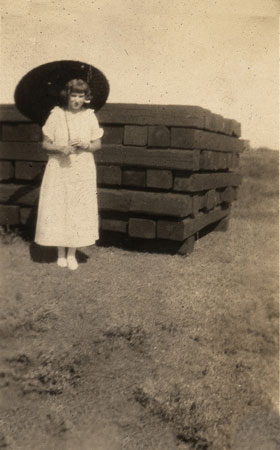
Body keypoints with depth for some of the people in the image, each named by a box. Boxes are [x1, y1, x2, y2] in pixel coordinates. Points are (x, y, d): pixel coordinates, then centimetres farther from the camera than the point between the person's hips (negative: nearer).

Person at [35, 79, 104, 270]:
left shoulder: (90, 116, 2)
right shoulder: (56, 115, -2)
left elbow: (98, 144, 6)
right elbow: (45, 143, 1)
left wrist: (84, 144, -14)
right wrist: (59, 148, -18)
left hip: (83, 171, 1)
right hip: (59, 170, 0)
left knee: (79, 209, 3)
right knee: (57, 208, 2)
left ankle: (72, 253, 18)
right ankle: (61, 252, 19)